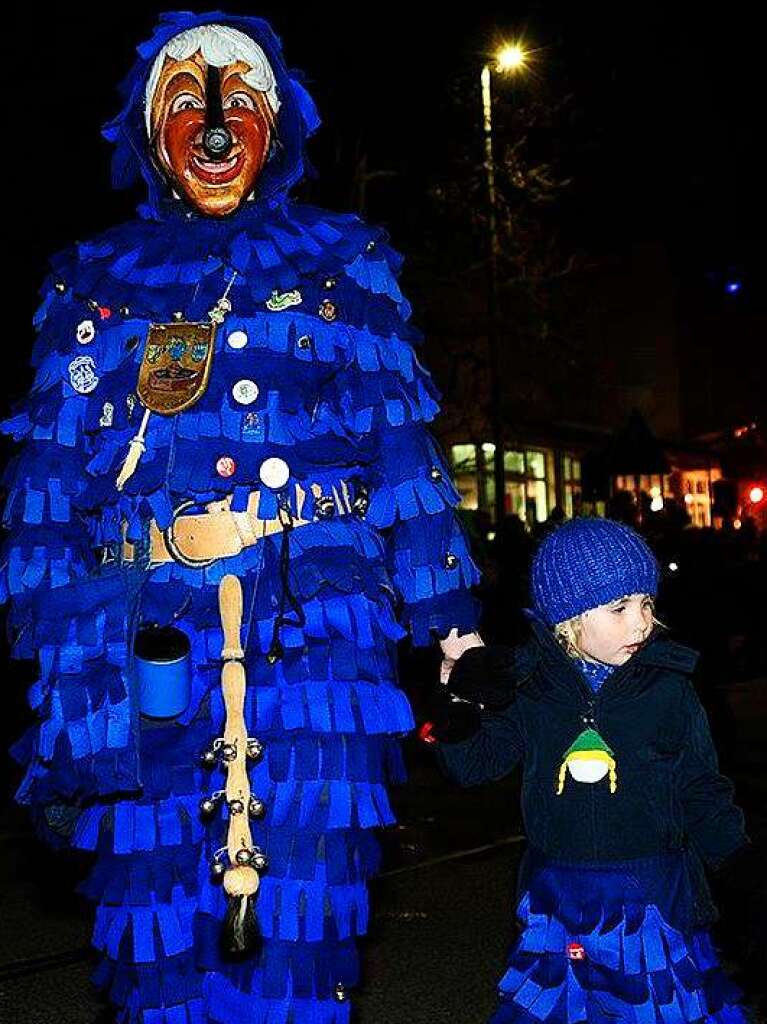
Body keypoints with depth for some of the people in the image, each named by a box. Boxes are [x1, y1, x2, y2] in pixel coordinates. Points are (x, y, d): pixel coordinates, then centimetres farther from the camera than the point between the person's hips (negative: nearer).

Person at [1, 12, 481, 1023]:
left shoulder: (343, 263, 14)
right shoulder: (99, 279, 17)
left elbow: (401, 438, 7)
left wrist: (445, 613, 1)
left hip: (314, 620, -1)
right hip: (152, 627, 2)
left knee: (297, 892, -4)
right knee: (159, 893, 4)